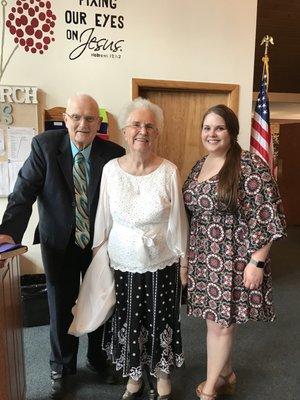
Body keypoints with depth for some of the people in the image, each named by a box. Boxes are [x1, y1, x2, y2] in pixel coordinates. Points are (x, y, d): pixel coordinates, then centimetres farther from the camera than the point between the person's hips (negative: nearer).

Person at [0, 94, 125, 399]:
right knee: (61, 307, 15)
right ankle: (61, 367, 41)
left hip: (100, 244, 1)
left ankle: (97, 357, 45)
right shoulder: (44, 145, -12)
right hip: (59, 244, 0)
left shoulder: (113, 153, -11)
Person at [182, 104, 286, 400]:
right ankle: (225, 375, 40)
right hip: (202, 257, 6)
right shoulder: (199, 166, 9)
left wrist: (257, 262, -17)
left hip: (232, 258, -6)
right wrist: (186, 253, 16)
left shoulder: (250, 165, -13)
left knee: (219, 322, 5)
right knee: (216, 318, 17)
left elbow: (266, 217, -15)